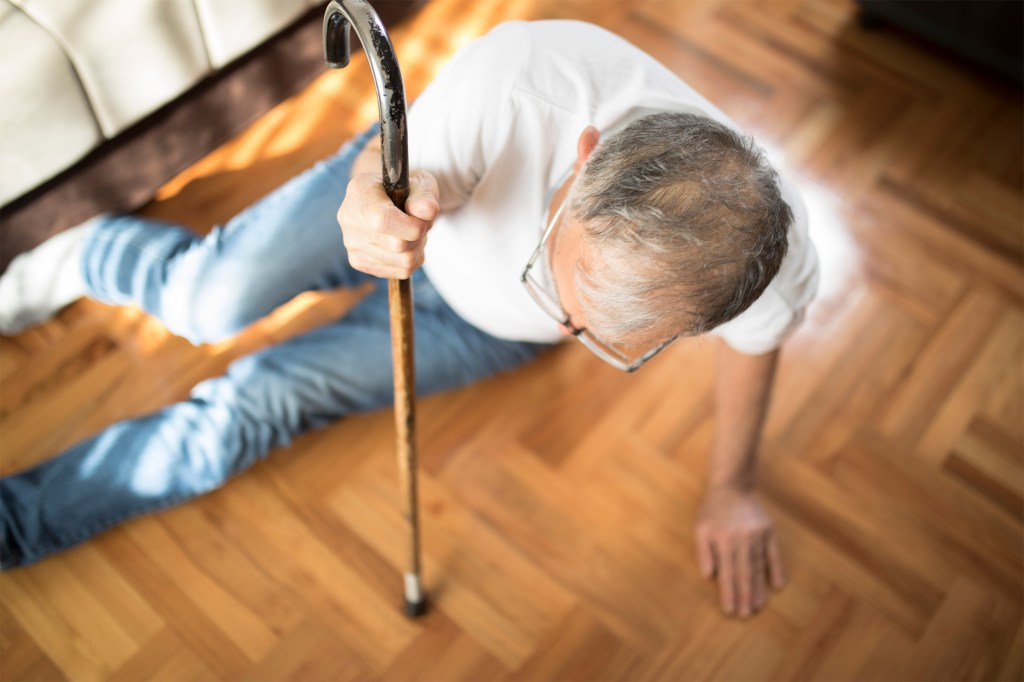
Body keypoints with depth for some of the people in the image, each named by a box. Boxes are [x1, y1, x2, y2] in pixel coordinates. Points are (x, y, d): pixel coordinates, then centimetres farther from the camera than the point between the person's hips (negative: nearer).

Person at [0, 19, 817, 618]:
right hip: (409, 181, 0)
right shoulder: (520, 76, -43)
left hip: (489, 323, 0)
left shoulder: (774, 256, -35)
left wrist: (731, 489, 1)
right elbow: (395, 161, -23)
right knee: (211, 299, -17)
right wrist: (374, 199, -48)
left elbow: (757, 338, -10)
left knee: (247, 406, -8)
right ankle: (88, 258, 22)